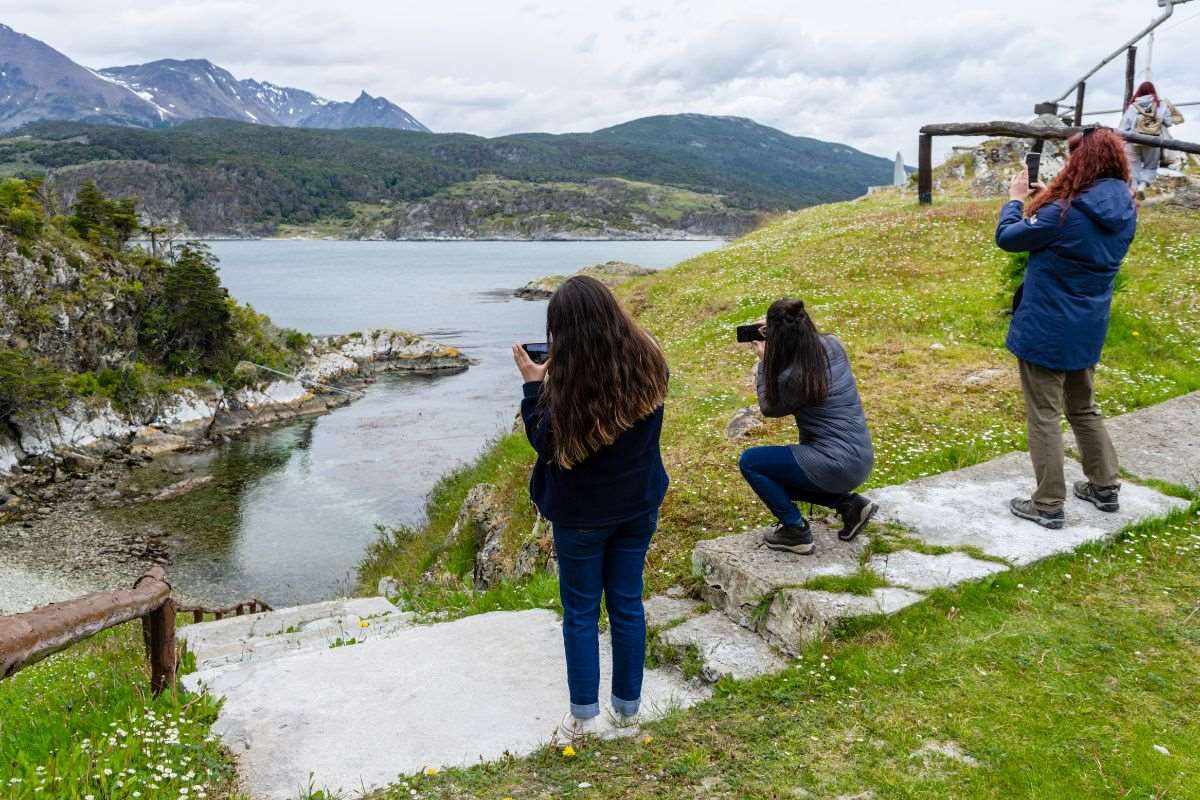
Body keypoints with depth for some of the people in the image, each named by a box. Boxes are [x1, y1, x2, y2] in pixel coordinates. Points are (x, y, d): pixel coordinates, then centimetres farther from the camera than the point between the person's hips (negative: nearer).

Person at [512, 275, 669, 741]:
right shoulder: (647, 361, -10)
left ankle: (584, 715, 22)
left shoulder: (568, 382, -26)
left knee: (581, 611, 13)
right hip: (639, 504, 5)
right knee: (627, 604, 17)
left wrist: (533, 385, -8)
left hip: (581, 514, -4)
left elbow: (546, 444, -13)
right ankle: (628, 705, 31)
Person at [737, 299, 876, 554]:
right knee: (775, 473, 26)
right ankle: (848, 502, 15)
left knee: (750, 462, 3)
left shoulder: (791, 377, -23)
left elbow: (769, 408, -1)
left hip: (837, 466, -8)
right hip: (861, 459, 8)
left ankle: (795, 530, 7)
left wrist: (764, 361, 5)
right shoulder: (832, 345, -2)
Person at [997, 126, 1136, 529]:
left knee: (1043, 415, 3)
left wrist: (1015, 198, 6)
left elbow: (1007, 238, -10)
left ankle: (1048, 505, 10)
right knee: (1084, 409, 23)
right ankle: (1105, 487, 33)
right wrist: (1049, 199, 12)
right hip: (1087, 329, 7)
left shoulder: (1064, 212, -23)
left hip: (1046, 330, -7)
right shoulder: (1124, 212, 0)